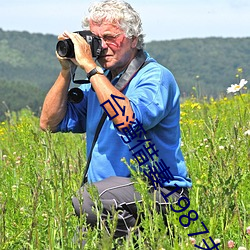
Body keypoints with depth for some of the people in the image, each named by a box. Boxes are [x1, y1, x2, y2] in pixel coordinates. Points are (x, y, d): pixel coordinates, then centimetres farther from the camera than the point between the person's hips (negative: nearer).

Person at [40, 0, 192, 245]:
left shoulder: (156, 77, -8)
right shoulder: (98, 80, 14)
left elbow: (129, 120, -28)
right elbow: (50, 123, 13)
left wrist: (90, 67, -22)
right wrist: (66, 71, 2)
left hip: (159, 190, -6)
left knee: (87, 199, -32)